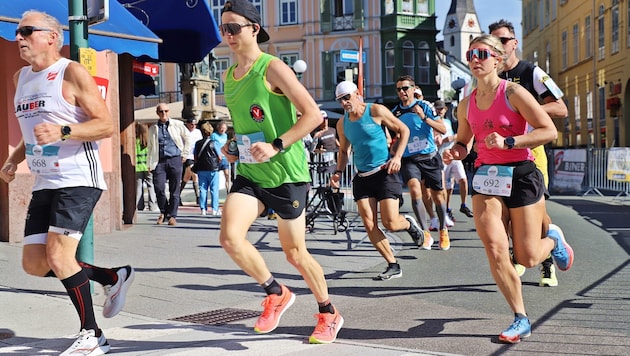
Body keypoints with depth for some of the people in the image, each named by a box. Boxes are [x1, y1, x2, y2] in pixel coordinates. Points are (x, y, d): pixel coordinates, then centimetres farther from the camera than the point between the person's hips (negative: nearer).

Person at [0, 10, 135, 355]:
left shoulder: (72, 72, -8)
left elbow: (106, 125, -14)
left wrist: (63, 131, -28)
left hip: (77, 179, -9)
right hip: (44, 183, 9)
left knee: (58, 256, -14)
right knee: (34, 264, 5)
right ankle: (114, 277, 22)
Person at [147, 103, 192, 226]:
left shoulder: (177, 125, 8)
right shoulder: (152, 129, 13)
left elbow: (188, 138, 15)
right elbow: (150, 147, 15)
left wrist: (185, 154, 9)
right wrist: (150, 164, 8)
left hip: (175, 160, -1)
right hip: (160, 161, 1)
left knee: (174, 189, 0)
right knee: (159, 188, -11)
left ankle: (172, 216, 8)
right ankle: (163, 212, 11)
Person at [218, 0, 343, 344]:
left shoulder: (272, 68, -11)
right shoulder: (228, 76, 11)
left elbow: (312, 114, -16)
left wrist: (276, 146, -23)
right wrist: (231, 145, 9)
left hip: (285, 173, -6)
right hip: (249, 173, 6)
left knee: (295, 253, 4)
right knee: (230, 236, -17)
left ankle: (328, 314, 28)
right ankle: (276, 293, 8)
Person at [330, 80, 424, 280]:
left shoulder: (376, 111, -7)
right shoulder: (342, 123, 8)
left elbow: (404, 130, -1)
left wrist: (397, 157, -13)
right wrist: (338, 172, 5)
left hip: (385, 173, -5)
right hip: (362, 177, 5)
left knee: (390, 224, -10)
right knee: (369, 226, -6)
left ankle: (409, 223, 27)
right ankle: (393, 266, 6)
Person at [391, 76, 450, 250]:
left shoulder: (425, 107, -3)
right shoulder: (394, 112, 5)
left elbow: (443, 129, -12)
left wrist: (424, 117, -23)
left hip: (430, 157, -1)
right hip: (409, 159, 1)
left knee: (437, 196, 7)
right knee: (415, 190, -24)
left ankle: (443, 230, 31)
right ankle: (425, 233, -17)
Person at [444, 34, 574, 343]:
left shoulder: (513, 93, -9)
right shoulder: (467, 104, 7)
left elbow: (549, 131, -13)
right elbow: (463, 141, 23)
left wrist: (508, 142, -22)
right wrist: (455, 152, -1)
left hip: (521, 176, -4)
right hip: (486, 178, 4)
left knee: (527, 257, 1)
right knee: (494, 248, -12)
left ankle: (553, 239, 39)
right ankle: (521, 319, 4)